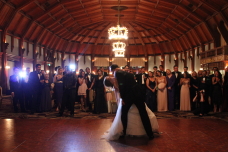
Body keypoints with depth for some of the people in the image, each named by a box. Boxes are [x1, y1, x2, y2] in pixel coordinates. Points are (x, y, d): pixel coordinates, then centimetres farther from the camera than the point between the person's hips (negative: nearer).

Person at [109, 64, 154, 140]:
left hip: (129, 95, -6)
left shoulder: (117, 73, 0)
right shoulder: (127, 73, 22)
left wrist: (122, 98, -5)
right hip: (138, 93, 6)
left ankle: (124, 133, 20)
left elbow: (121, 85, -10)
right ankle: (150, 134, 8)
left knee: (123, 113, 14)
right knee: (143, 114, 6)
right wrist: (118, 88, 33)